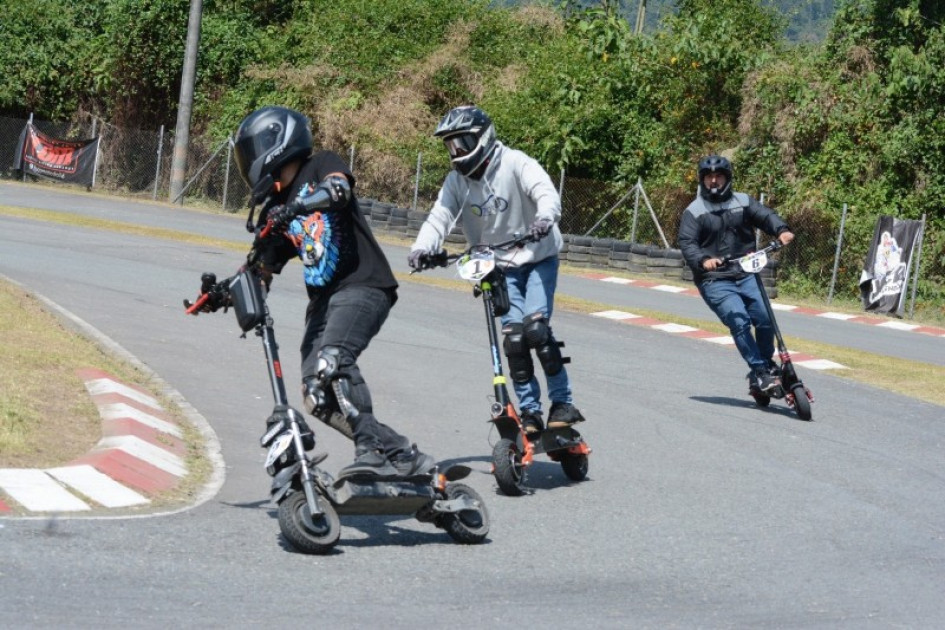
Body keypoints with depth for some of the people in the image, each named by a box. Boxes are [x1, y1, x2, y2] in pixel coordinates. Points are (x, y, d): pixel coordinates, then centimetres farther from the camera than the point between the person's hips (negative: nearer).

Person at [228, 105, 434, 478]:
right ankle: (401, 455, -7)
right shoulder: (276, 208, 22)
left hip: (362, 284, -7)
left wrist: (291, 209, -35)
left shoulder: (322, 166, 5)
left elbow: (338, 188, -19)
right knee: (318, 398, -9)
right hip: (322, 299, 7)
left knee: (332, 362, -31)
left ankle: (372, 449, -32)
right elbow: (263, 271, 19)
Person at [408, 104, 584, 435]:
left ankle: (563, 402, -9)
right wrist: (422, 247, -31)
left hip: (538, 257, -4)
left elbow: (545, 191, -31)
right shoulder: (456, 181, -2)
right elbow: (440, 217, -11)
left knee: (536, 326, -20)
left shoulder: (515, 164, -17)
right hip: (500, 266, 4)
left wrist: (545, 218, -53)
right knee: (513, 337, -8)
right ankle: (529, 411, 2)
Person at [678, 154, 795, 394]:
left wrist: (782, 230, -23)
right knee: (739, 322, -20)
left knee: (764, 318, -12)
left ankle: (767, 364, 12)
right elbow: (687, 243, -7)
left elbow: (766, 215, 0)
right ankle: (759, 373, -13)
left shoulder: (743, 202, 12)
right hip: (715, 281, -3)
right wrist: (703, 260, -28)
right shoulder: (694, 211, 4)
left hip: (745, 275, 3)